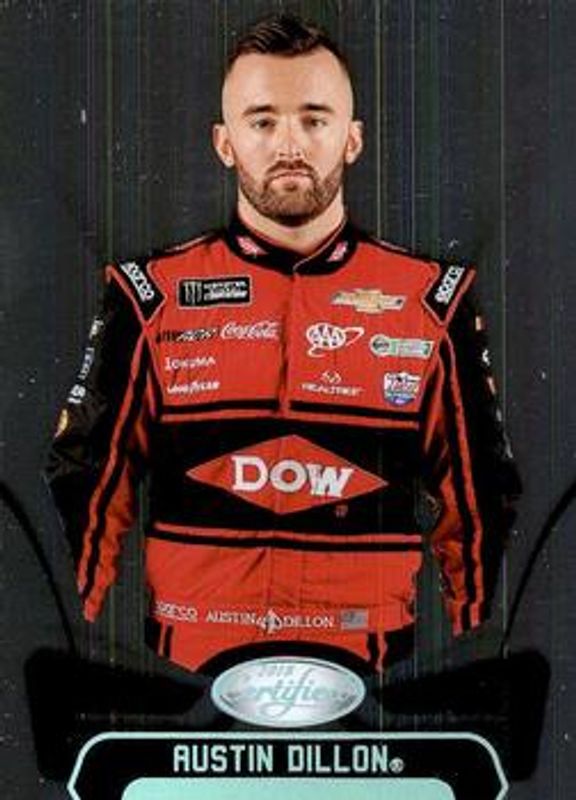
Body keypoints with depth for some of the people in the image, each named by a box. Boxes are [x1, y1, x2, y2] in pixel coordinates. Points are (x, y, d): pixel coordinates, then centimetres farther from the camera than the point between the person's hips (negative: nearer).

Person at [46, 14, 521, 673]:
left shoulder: (433, 302, 3)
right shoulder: (151, 298, 3)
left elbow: (478, 507, 10)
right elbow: (84, 495, 9)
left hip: (369, 678, 0)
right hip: (188, 679, 0)